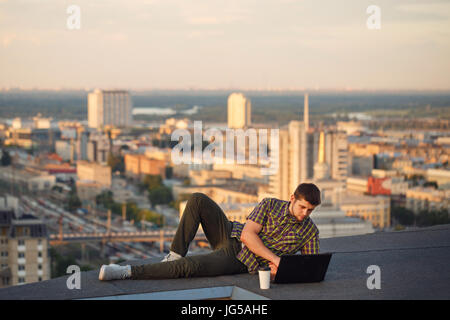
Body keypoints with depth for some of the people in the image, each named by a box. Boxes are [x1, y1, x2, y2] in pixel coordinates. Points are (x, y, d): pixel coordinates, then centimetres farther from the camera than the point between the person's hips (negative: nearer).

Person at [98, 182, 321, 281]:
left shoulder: (310, 232, -5)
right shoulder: (270, 205, -4)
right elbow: (247, 235, -12)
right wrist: (274, 259, -25)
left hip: (238, 262, -3)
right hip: (231, 236, 3)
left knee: (188, 266, -27)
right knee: (197, 200, -18)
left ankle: (128, 272, -22)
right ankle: (175, 255, -10)